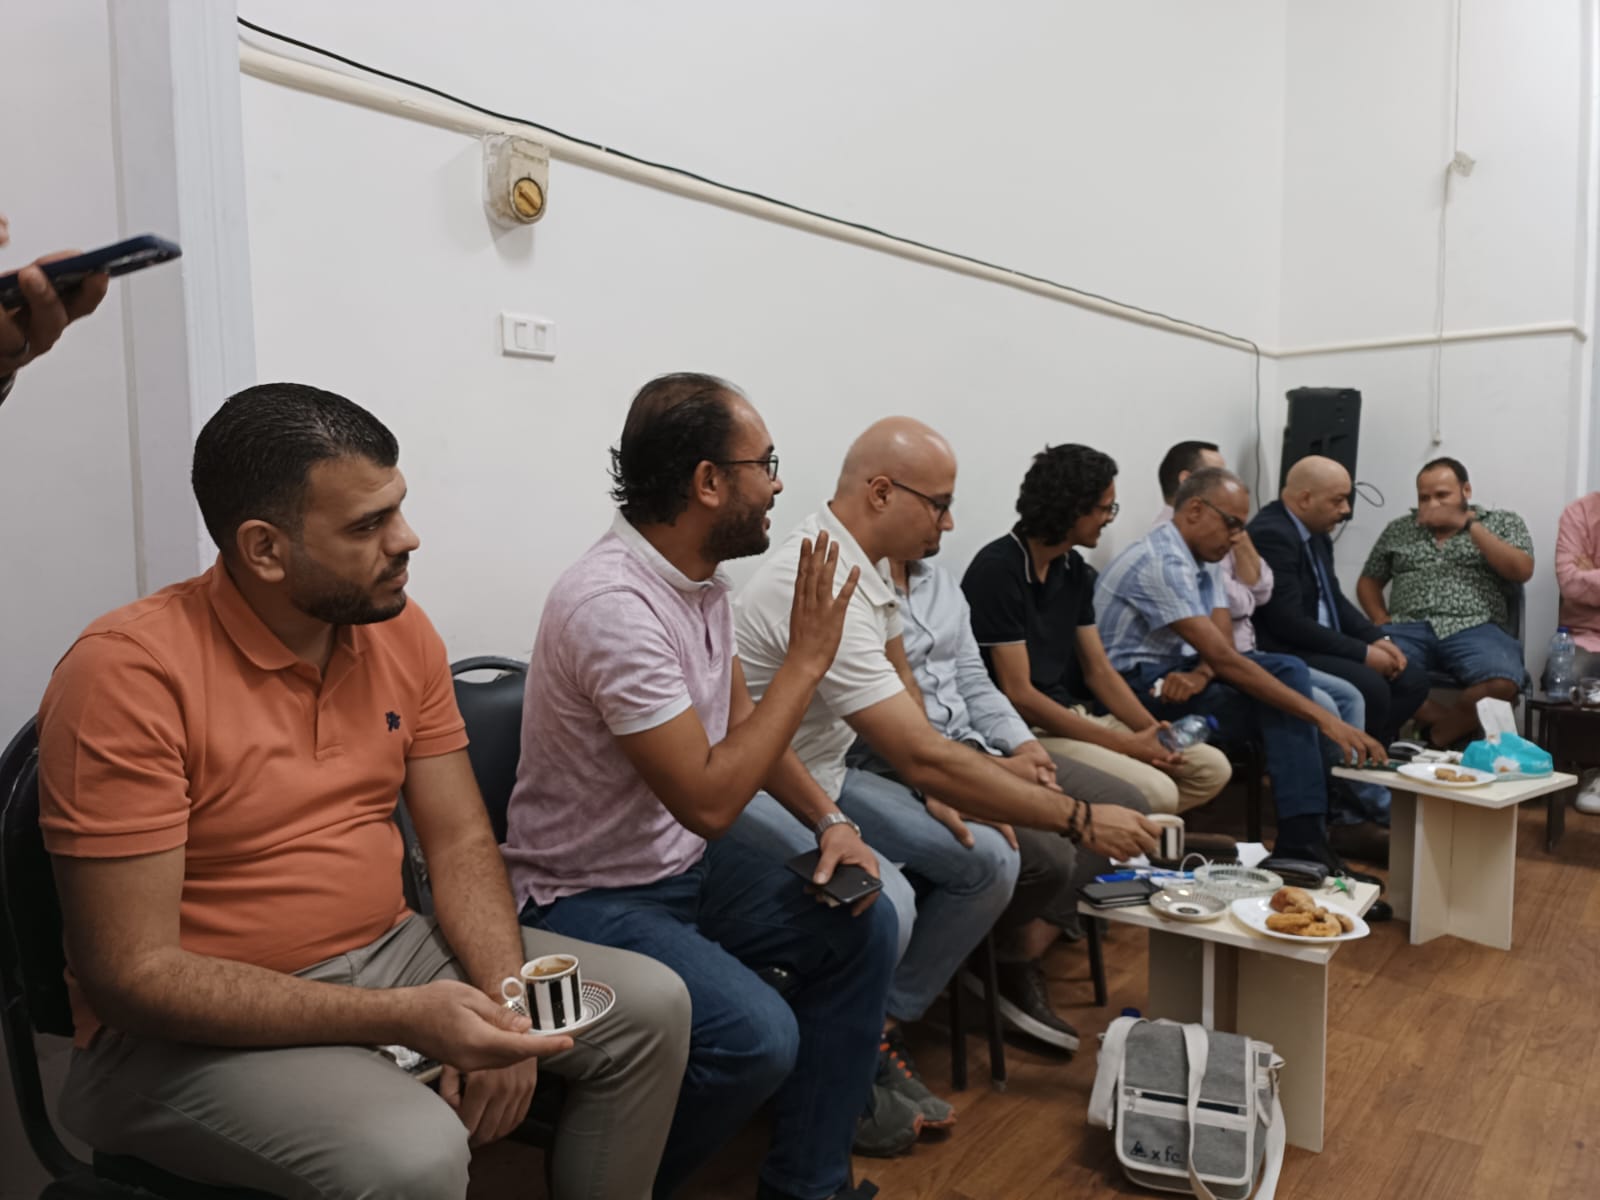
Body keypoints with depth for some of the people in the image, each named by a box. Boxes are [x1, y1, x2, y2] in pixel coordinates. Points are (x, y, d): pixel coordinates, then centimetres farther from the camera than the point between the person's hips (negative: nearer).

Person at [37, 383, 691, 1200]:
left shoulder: (402, 630, -1)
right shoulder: (130, 671, -20)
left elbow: (461, 843, 2)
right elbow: (132, 974, -20)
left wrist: (504, 1004, -16)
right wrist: (402, 1018, -27)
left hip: (390, 953, 6)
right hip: (197, 1024, -5)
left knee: (652, 1006, -3)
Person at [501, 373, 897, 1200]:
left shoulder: (702, 576, 1)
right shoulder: (612, 603, -28)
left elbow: (739, 723, 12)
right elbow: (708, 802, -29)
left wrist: (827, 819, -1)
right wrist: (805, 660, -22)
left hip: (686, 864, 9)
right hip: (589, 894, -9)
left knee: (860, 929, 1)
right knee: (758, 1036, -26)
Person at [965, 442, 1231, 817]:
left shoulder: (1075, 569, 9)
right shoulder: (998, 570, -16)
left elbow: (1099, 671, 13)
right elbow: (1019, 695, -19)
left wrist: (1153, 731, -4)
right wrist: (1124, 745, -16)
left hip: (1074, 716, 9)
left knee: (1211, 768, 3)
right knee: (1154, 792, -26)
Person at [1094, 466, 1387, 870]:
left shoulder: (1200, 558, 10)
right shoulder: (1162, 562, -22)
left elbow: (1222, 642, 3)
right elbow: (1224, 657, -27)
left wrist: (1200, 673, -23)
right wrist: (1323, 718, -28)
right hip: (1136, 685, -9)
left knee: (1288, 670, -5)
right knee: (1283, 710, -18)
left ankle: (1303, 834, -11)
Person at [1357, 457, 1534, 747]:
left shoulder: (1502, 521, 16)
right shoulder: (1398, 529, 22)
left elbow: (1522, 571, 0)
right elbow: (1368, 582, 24)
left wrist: (1470, 525, -5)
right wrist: (1381, 619, 3)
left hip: (1474, 629, -1)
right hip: (1409, 628, 1)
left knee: (1502, 681, -36)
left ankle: (1443, 729, -8)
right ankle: (1456, 724, -16)